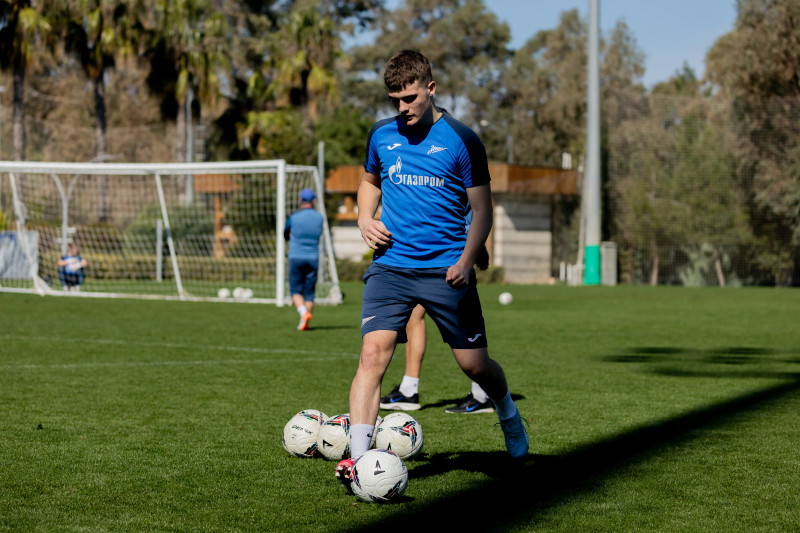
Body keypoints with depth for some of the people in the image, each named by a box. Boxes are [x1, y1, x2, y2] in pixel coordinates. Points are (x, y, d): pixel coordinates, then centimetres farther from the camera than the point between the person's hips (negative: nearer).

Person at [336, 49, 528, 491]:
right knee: (372, 354, -17)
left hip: (446, 269, -2)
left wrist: (465, 262, -14)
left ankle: (508, 414, 39)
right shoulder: (382, 136, 7)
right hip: (389, 266, 2)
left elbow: (481, 210, 0)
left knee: (474, 364, 6)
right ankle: (358, 459, -18)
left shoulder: (461, 140, -4)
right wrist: (365, 219, 6)